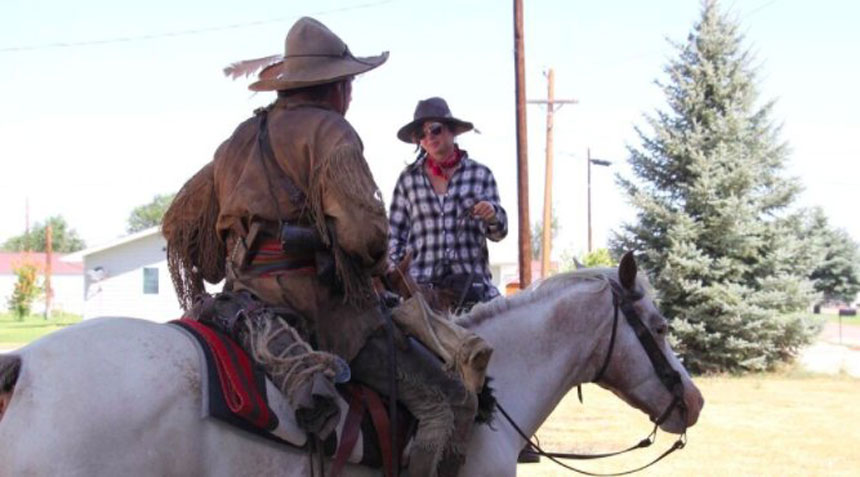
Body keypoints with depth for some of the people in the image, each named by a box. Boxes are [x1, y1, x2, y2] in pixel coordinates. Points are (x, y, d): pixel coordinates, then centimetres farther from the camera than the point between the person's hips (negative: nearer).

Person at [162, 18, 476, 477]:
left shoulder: (241, 139, 17)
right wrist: (379, 263, 2)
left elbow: (180, 221, 23)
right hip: (321, 306, -8)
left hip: (249, 300, 8)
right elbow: (363, 228, -19)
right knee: (451, 404, -9)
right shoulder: (328, 129, -6)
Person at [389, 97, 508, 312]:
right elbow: (395, 235, 12)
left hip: (472, 281, 0)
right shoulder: (409, 178, 9)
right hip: (422, 284, 0)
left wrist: (492, 216, -13)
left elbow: (498, 234, 8)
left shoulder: (480, 174, 8)